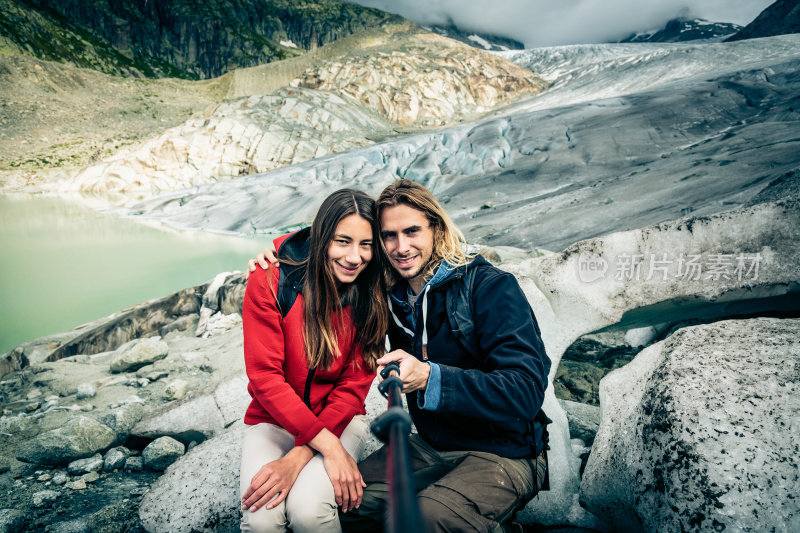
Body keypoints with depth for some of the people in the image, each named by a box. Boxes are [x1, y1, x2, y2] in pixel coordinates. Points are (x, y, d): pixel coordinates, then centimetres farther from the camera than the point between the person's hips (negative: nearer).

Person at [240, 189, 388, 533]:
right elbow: (265, 376, -17)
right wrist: (329, 446, -25)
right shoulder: (270, 282, -16)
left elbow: (354, 386, -10)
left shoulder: (371, 298, -11)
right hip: (273, 418, 0)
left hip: (339, 417, 1)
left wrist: (299, 457, -22)